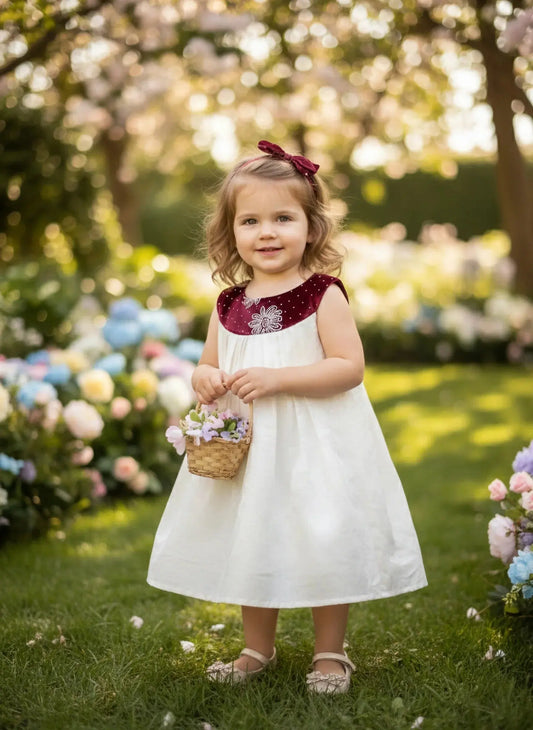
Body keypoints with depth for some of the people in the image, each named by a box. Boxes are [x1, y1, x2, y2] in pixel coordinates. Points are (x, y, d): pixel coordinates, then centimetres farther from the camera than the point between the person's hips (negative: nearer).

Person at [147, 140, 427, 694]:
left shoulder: (324, 295, -10)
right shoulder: (229, 305, 6)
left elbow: (349, 367, -17)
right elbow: (208, 365, 16)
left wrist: (275, 379, -24)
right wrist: (205, 380, -9)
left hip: (316, 447, -5)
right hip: (246, 446, 5)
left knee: (322, 545, 1)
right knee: (251, 548, 14)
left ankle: (330, 653, 21)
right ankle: (257, 649, 32)